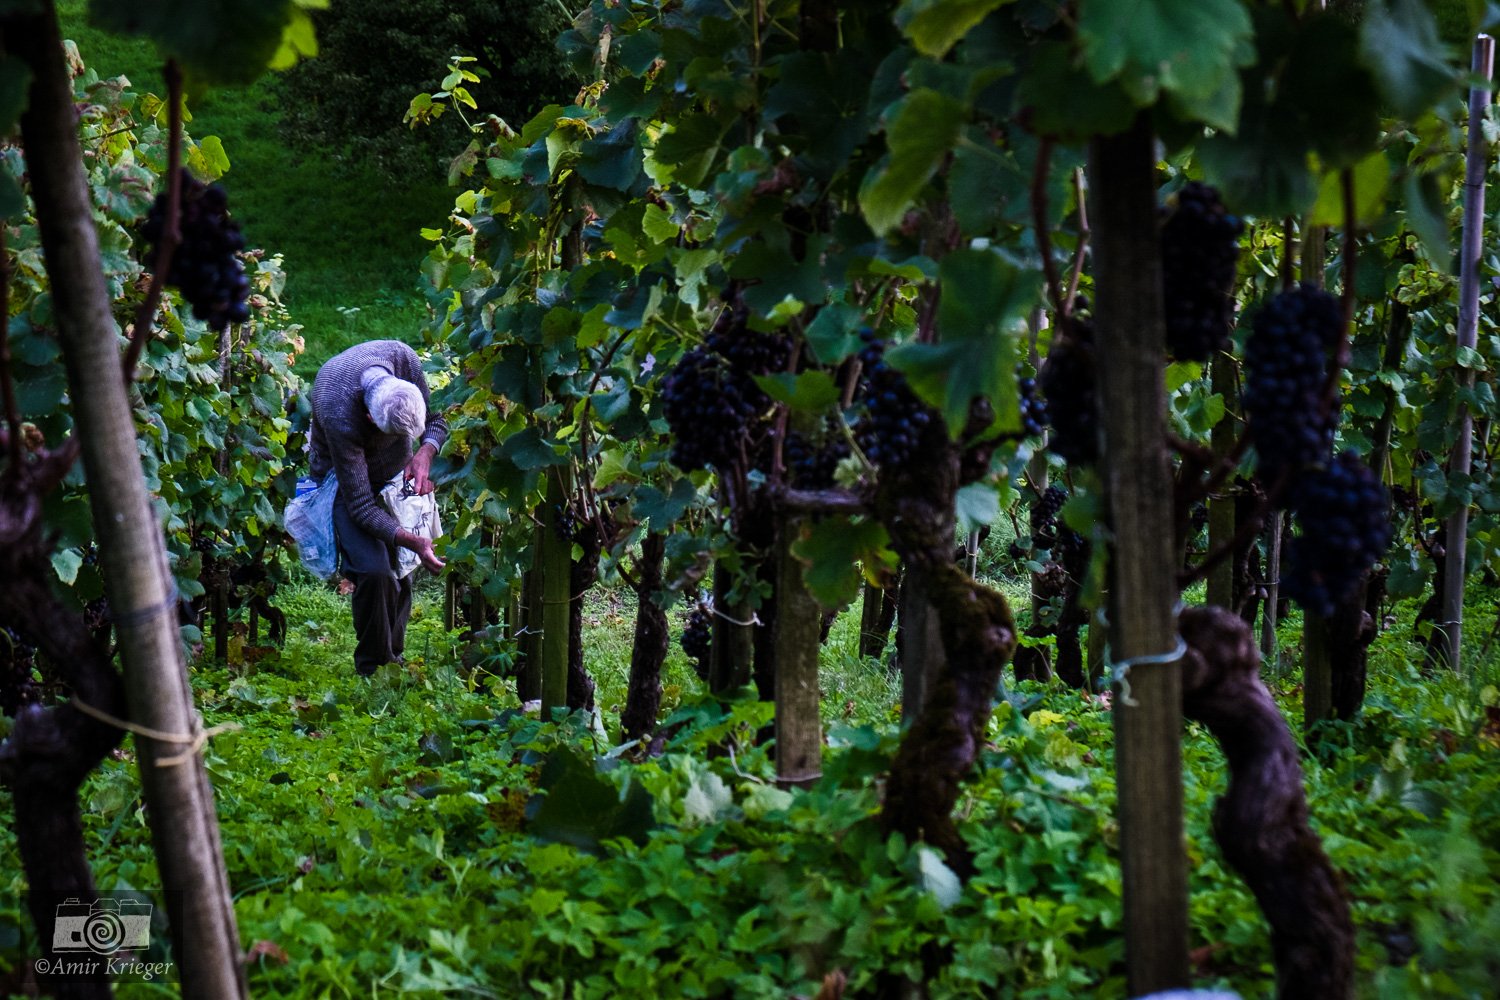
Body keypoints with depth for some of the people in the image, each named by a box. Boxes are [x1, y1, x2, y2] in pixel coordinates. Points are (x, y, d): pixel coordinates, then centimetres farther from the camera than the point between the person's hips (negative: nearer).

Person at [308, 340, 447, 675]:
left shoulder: (402, 357, -28)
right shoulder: (338, 415, -40)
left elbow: (438, 417, -8)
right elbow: (360, 505, -34)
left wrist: (425, 453, -29)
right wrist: (413, 541, -44)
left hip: (396, 471, 5)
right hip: (346, 477, -5)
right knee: (374, 571, -20)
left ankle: (393, 657, 21)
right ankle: (373, 669, 0)